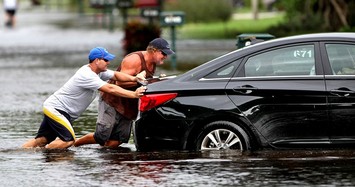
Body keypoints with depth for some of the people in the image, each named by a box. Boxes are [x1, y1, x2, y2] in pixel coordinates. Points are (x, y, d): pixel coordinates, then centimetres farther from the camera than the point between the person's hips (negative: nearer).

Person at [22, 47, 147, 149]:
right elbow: (110, 89, -28)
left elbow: (116, 75, 7)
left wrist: (133, 79, -12)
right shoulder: (87, 75, -24)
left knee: (41, 140, 7)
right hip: (55, 109, -10)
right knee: (68, 140, -21)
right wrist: (134, 94, -28)